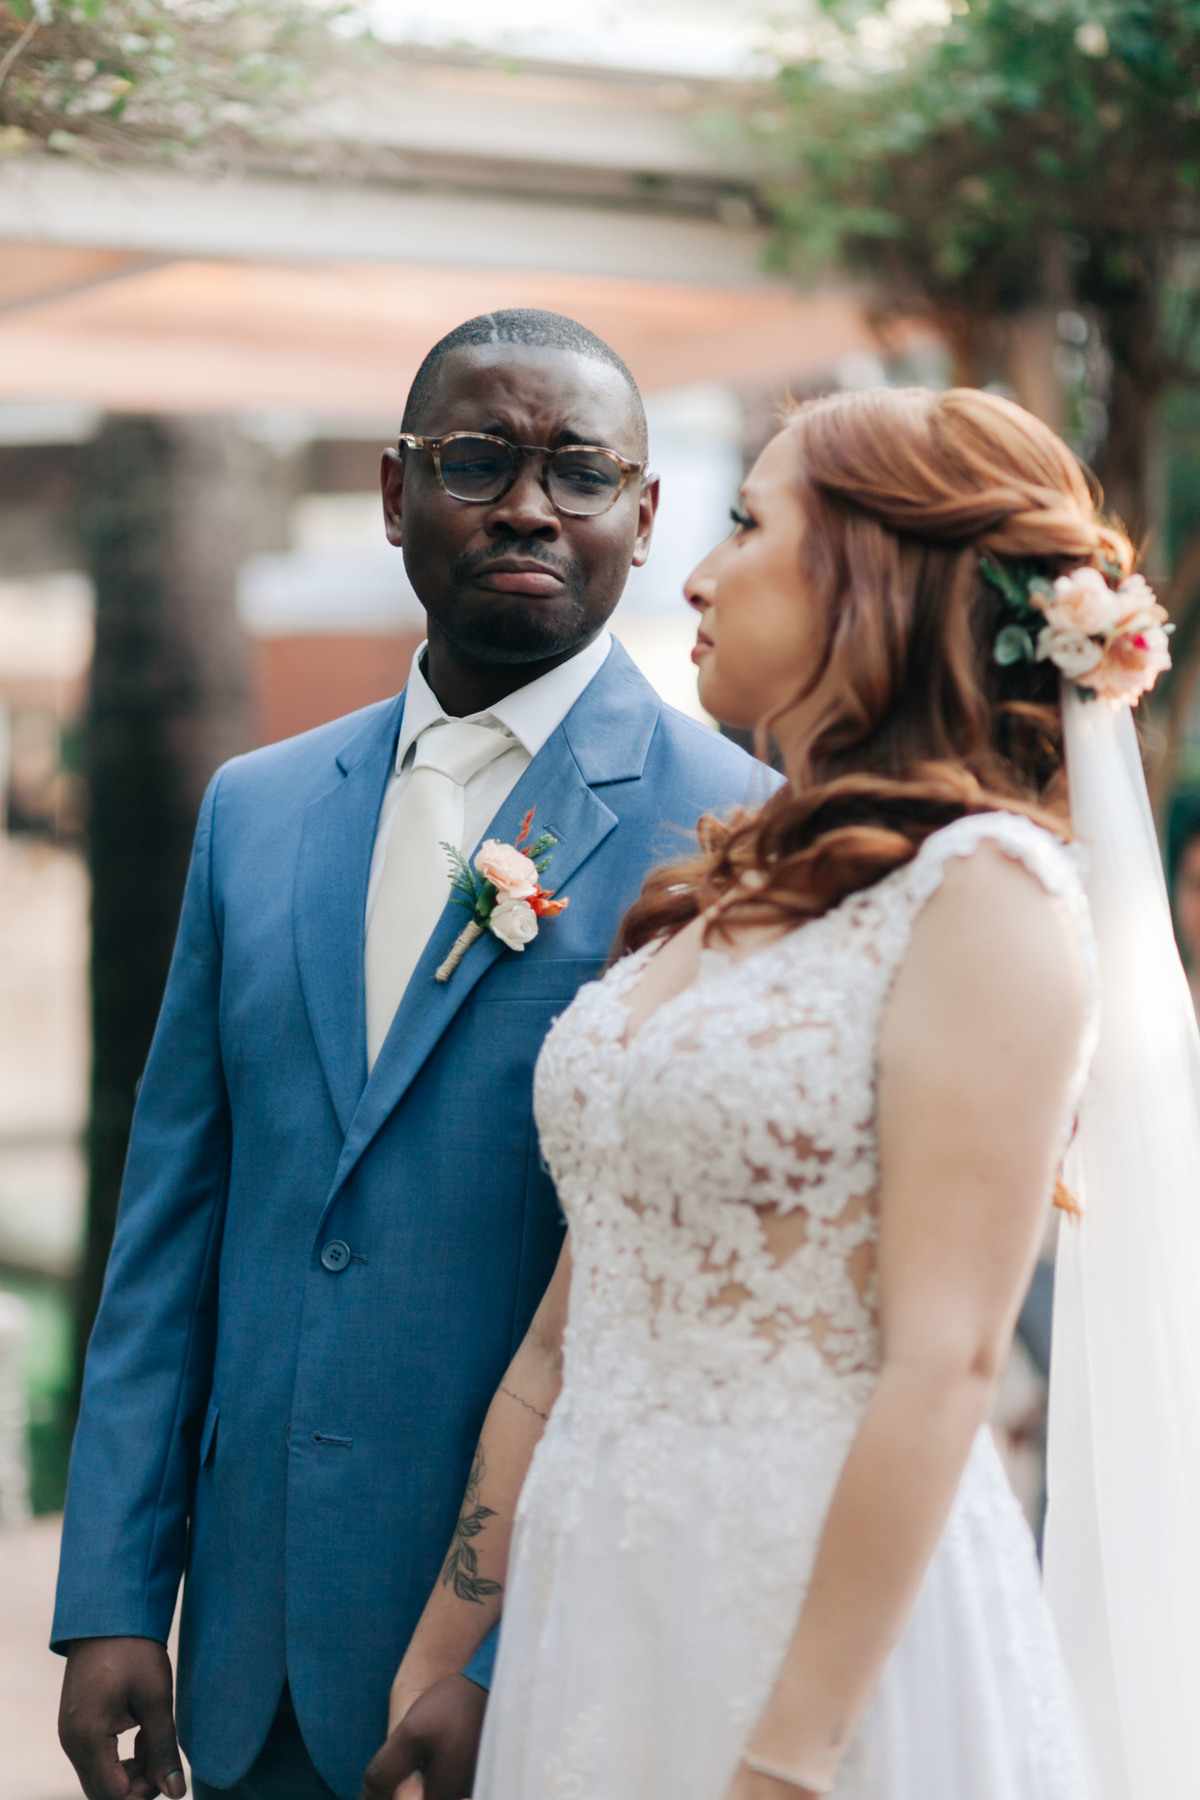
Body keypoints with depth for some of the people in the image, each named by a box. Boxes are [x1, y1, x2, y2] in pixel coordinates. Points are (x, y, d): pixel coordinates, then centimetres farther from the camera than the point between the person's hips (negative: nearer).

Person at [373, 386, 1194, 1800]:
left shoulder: (985, 887, -11)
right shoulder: (718, 898, 10)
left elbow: (943, 1364, -17)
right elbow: (571, 1325, 11)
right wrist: (431, 1669, 11)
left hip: (828, 1622, -7)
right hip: (594, 1612, 7)